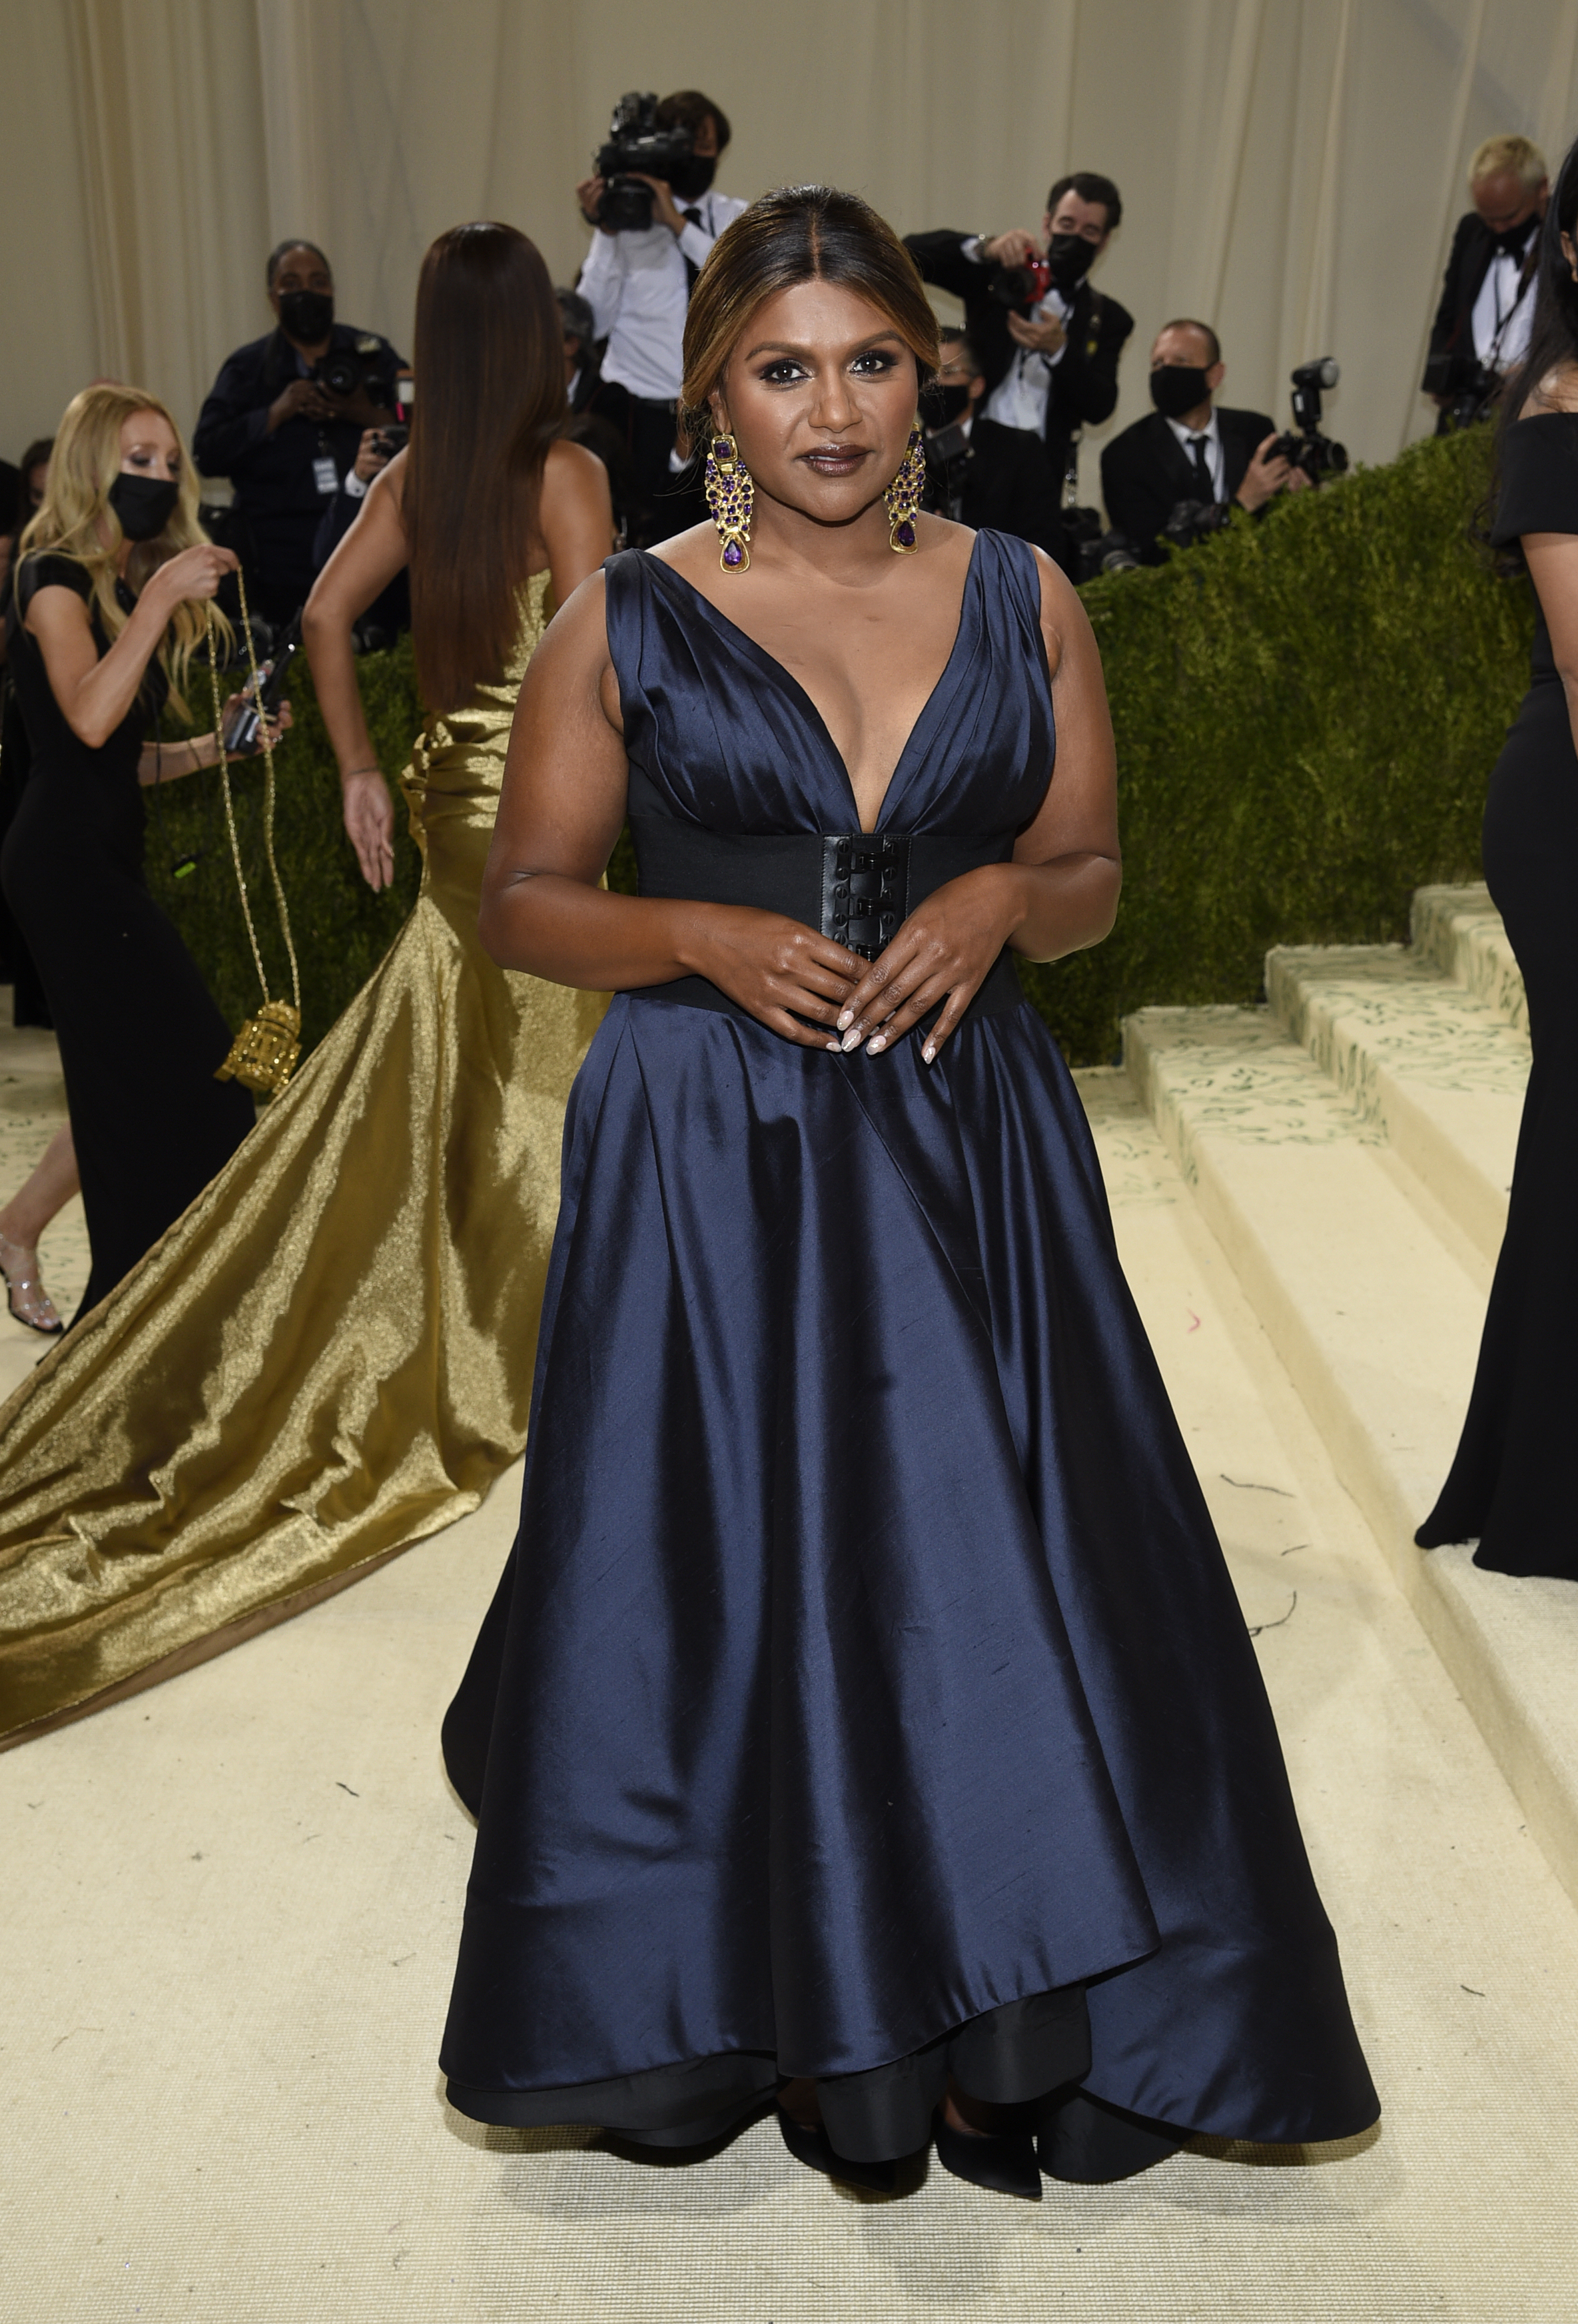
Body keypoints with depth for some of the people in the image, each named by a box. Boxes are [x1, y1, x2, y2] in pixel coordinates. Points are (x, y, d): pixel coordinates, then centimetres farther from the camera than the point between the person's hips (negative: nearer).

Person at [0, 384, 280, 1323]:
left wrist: (216, 745, 5)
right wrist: (161, 597, -25)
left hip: (105, 858, 9)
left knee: (135, 1087, 9)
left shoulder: (131, 584, 19)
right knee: (184, 1071, -11)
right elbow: (89, 720, -26)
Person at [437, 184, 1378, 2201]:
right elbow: (524, 901, 4)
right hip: (707, 1165, -1)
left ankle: (990, 2025, 25)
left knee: (993, 1576, 2)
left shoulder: (1022, 598, 6)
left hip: (967, 1146, 2)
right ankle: (776, 2007, 29)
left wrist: (1000, 898, -11)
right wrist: (706, 935, -14)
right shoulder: (625, 624, 0)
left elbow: (1095, 875, 11)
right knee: (731, 1578, 4)